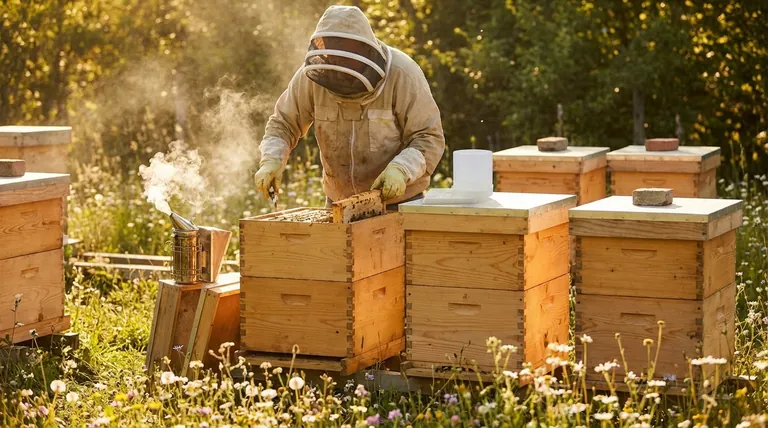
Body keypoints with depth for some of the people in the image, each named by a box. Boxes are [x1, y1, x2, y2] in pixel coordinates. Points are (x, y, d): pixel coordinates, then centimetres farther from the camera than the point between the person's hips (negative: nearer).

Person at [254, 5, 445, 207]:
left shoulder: (402, 75, -19)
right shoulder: (312, 76, -11)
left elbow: (429, 137, -16)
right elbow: (283, 123, 0)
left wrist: (400, 169, -34)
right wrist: (272, 159, -19)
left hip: (399, 200, -3)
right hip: (339, 200, 3)